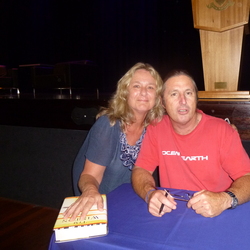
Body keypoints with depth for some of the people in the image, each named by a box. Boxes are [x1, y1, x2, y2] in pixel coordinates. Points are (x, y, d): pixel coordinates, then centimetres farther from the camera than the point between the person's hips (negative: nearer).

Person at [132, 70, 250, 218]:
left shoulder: (222, 130, -8)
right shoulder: (156, 128, -2)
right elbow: (141, 170, -1)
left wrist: (225, 199, -30)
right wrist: (150, 193, -23)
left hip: (217, 216, 0)